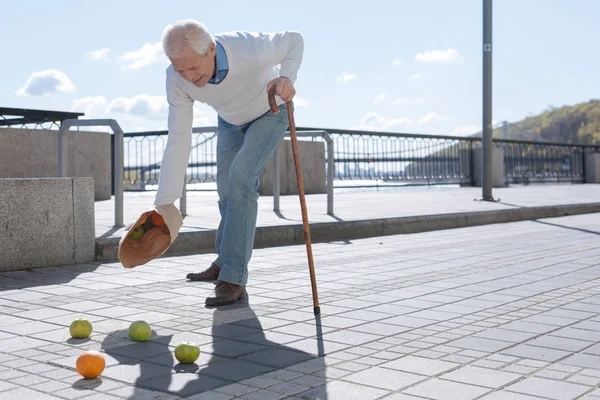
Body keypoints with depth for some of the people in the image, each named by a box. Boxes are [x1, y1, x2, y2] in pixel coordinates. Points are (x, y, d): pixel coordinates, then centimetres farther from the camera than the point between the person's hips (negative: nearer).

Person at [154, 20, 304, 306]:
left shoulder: (249, 49, -42)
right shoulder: (177, 78, -29)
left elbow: (294, 39, -21)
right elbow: (178, 140, -23)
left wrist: (287, 77, -41)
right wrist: (165, 201, -24)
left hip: (270, 113, -5)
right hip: (230, 121, 5)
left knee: (240, 179, -22)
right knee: (227, 189, 12)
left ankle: (233, 278, -17)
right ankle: (225, 263, 34)